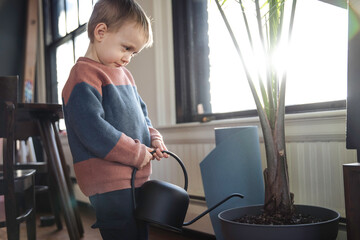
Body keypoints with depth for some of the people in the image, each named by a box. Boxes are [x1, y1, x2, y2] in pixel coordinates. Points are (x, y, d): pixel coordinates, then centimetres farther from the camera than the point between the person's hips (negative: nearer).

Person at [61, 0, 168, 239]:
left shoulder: (125, 74, 16)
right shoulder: (85, 75, -13)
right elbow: (91, 129, -24)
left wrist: (153, 138, 3)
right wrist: (137, 154, -17)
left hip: (137, 178, 9)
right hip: (108, 183, -9)